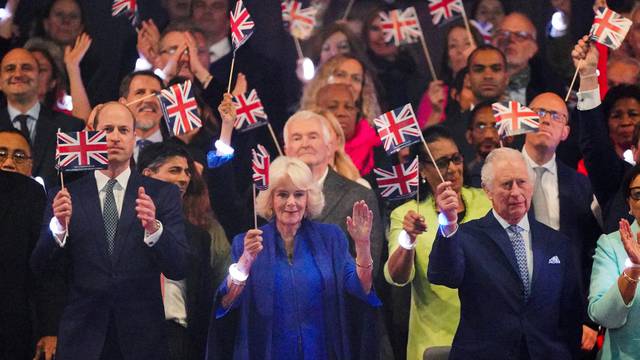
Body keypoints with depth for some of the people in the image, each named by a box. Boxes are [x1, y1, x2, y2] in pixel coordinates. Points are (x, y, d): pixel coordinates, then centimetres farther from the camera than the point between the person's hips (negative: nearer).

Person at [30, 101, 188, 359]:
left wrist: (153, 228, -25)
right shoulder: (66, 197, 3)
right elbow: (40, 268, -2)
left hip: (142, 338, 0)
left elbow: (178, 269, -7)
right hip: (82, 339, 0)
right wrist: (59, 226, -21)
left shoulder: (163, 194, 1)